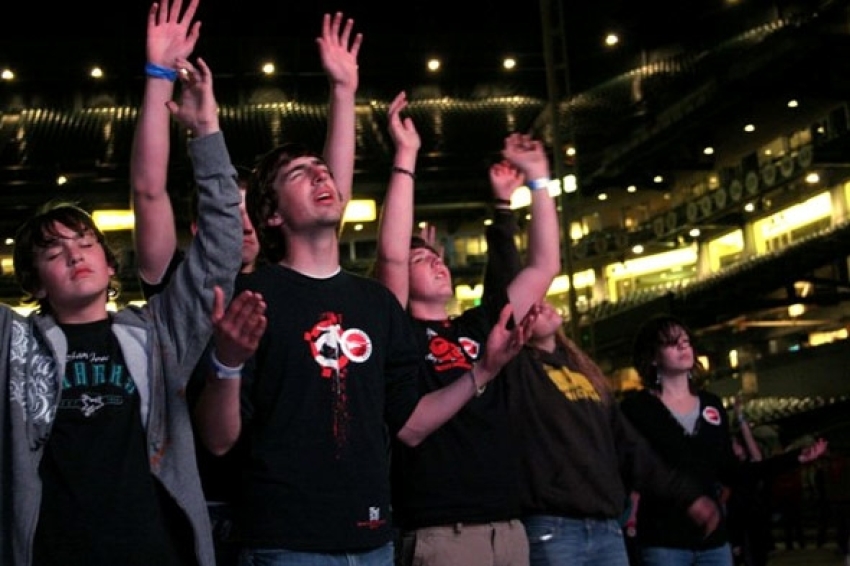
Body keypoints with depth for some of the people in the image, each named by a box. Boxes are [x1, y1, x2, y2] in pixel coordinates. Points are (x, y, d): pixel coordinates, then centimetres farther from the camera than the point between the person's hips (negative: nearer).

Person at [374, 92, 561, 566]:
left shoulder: (479, 326, 16)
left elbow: (545, 266, 16)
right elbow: (391, 255, -13)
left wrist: (537, 177, 14)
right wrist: (406, 157, -11)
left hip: (508, 527, 6)